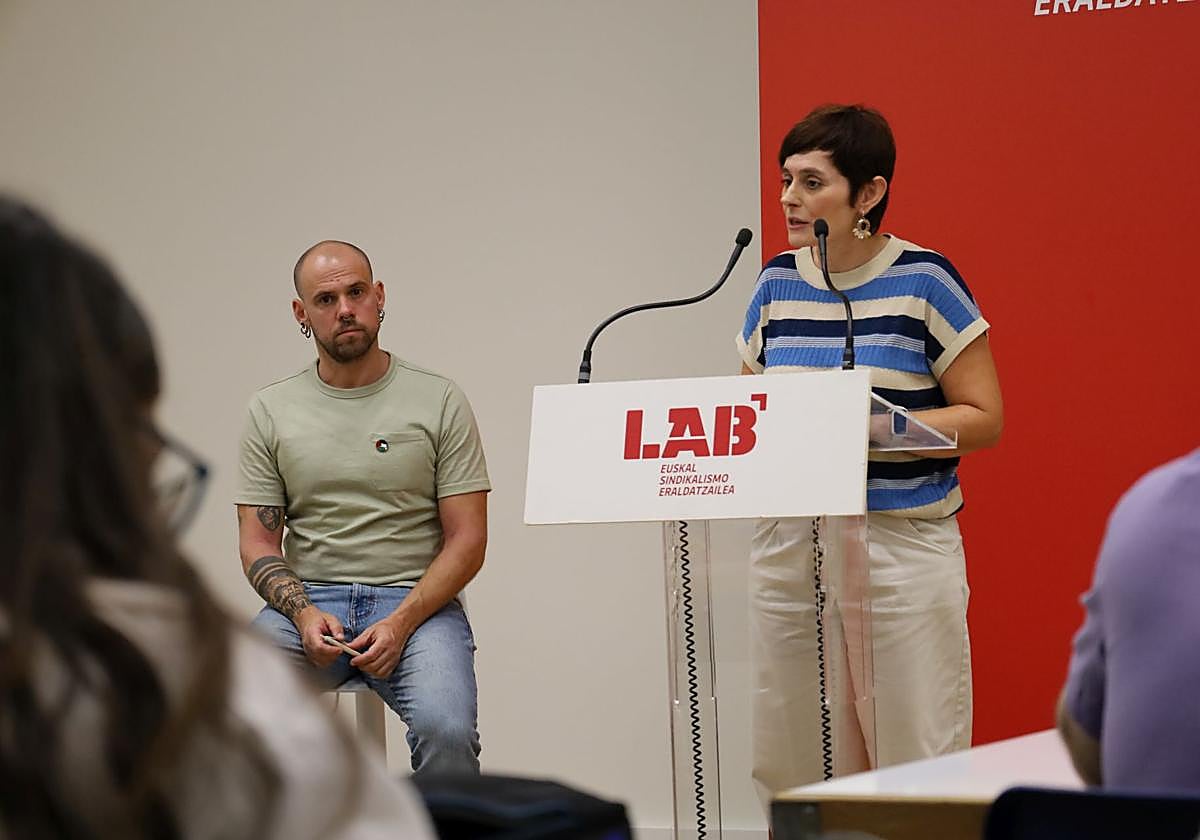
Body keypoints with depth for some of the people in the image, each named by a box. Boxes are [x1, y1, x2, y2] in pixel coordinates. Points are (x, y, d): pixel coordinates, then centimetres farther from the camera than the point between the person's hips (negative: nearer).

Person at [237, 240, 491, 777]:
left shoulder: (440, 401, 4)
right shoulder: (271, 411, 9)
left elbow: (467, 540, 0)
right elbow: (258, 544, 7)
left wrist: (401, 623, -15)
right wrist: (304, 613, -14)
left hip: (416, 601, -1)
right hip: (306, 600, 2)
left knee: (446, 730, -31)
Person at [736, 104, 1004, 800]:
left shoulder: (925, 281, -4)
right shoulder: (777, 283, 11)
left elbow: (984, 419, -5)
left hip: (901, 545, -5)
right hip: (788, 549, 5)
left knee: (916, 765, -4)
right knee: (788, 765, 5)